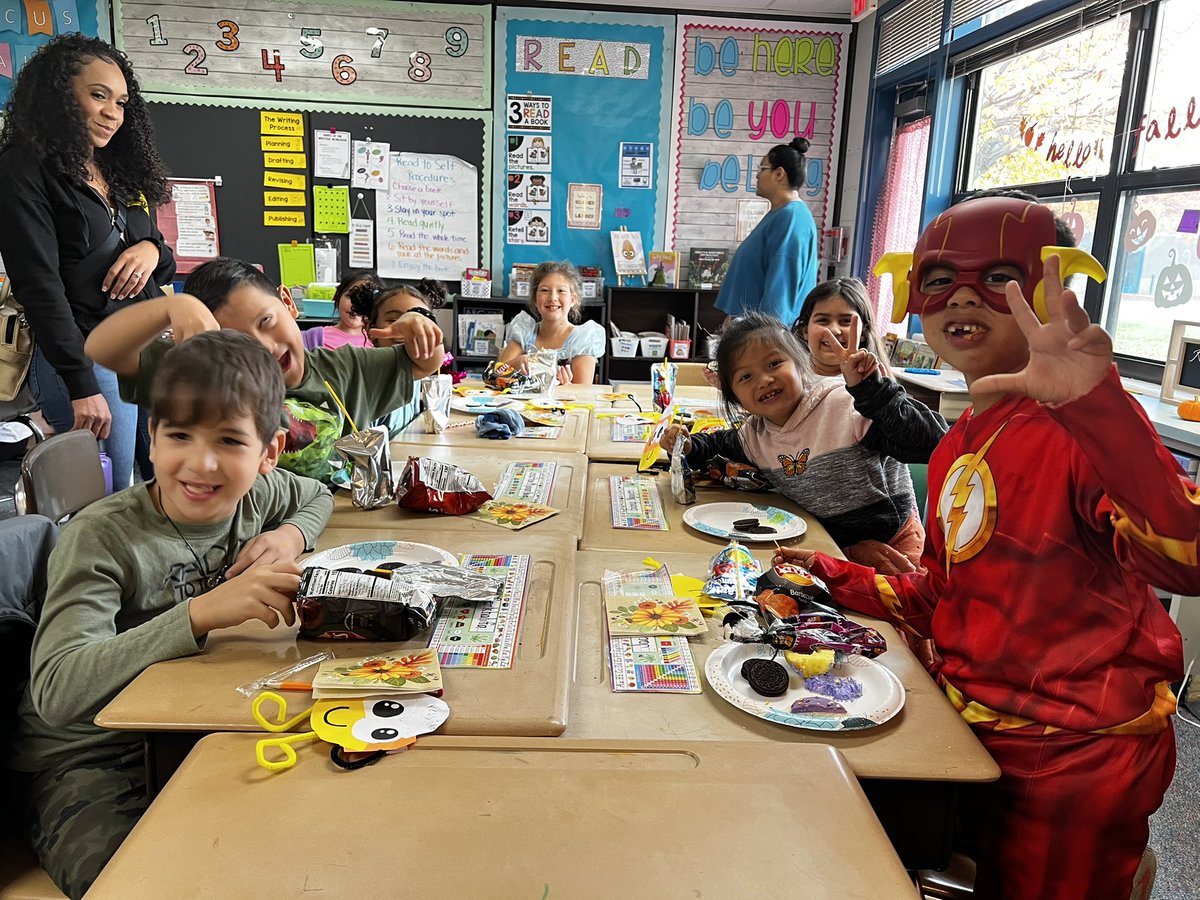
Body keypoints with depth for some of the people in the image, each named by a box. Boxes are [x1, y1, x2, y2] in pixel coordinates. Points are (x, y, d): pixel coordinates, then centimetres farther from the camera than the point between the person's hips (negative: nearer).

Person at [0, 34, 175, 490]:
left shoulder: (117, 170, 17)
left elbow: (158, 251, 20)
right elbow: (40, 286, -13)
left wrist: (152, 248, -6)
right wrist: (82, 386, -19)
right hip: (88, 356, -7)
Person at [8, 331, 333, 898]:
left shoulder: (256, 494, -5)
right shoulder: (103, 536, -19)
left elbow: (319, 496, 18)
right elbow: (56, 690, -28)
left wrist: (292, 534, -5)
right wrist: (202, 612, -36)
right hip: (89, 766, -4)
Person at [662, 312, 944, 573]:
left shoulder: (846, 405, -20)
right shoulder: (754, 434, 1)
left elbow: (929, 439, -29)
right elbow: (723, 443, 24)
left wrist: (869, 388, -38)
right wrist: (689, 446, 2)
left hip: (890, 546, -6)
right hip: (831, 544, 6)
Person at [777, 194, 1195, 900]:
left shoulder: (1076, 429, -21)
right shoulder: (956, 449, 5)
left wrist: (1096, 402, -50)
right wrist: (837, 578, 3)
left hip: (1076, 756, -7)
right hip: (976, 728, 7)